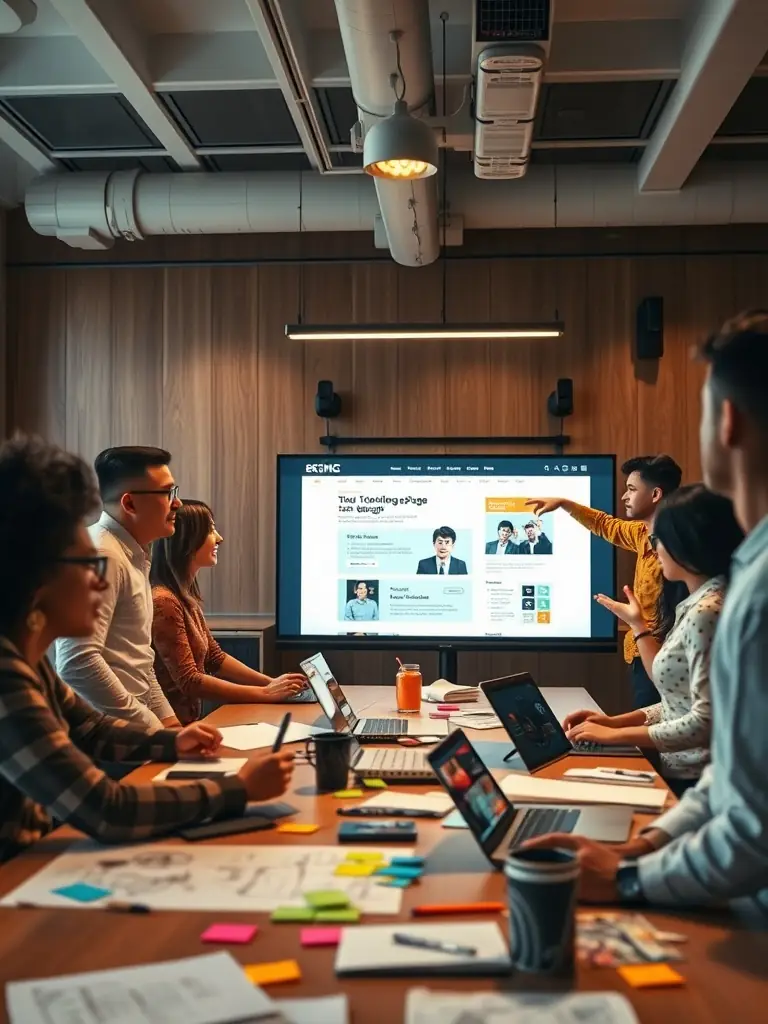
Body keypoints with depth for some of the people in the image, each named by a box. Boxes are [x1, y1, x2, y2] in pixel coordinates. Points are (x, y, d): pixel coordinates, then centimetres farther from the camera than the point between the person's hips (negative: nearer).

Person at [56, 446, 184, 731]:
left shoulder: (132, 555, 13)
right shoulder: (101, 555, -17)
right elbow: (77, 663, -26)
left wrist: (165, 718, 10)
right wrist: (151, 728, -18)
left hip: (130, 725, 9)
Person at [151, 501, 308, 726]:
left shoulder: (185, 596, 10)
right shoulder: (164, 602, -19)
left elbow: (214, 658, 14)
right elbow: (189, 681, -22)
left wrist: (272, 683, 3)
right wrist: (265, 693, -18)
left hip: (187, 721, 8)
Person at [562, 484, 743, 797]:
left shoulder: (705, 613, -18)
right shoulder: (698, 604, 11)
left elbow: (706, 722, -24)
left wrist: (615, 735, -18)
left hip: (693, 782, -8)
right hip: (682, 772, 8)